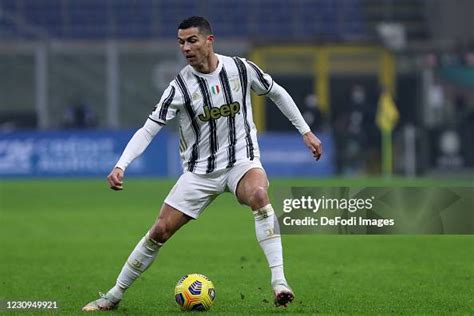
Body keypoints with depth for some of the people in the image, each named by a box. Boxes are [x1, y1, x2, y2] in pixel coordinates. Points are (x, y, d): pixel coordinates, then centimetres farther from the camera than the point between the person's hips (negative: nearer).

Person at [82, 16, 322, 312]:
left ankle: (279, 282, -36)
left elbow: (277, 92, 10)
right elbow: (148, 129, -12)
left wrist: (306, 131, 12)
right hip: (200, 171, 1)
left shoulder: (241, 69, -8)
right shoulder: (181, 86, -11)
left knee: (258, 194, -36)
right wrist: (120, 166, -26)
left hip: (242, 160, -1)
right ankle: (115, 295, 15)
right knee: (160, 231, -3)